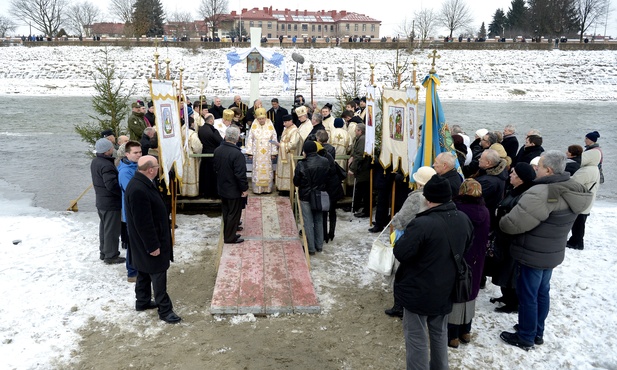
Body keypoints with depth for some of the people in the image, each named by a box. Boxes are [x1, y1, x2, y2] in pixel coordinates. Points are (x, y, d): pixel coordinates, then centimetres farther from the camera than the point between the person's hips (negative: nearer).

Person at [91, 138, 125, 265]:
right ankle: (111, 256, 10)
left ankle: (103, 252, 32)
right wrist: (124, 193, -16)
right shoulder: (106, 165, -25)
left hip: (101, 201, 10)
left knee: (104, 226, 20)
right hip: (111, 203, -10)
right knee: (112, 229, 1)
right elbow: (111, 185, -28)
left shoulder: (95, 161, 7)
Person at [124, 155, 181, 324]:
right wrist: (153, 246, -21)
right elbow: (143, 222, -28)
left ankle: (143, 302, 37)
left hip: (146, 240, 10)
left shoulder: (143, 183, 3)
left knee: (145, 271, 22)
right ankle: (165, 310, 12)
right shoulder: (138, 190, -31)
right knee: (158, 274, 1)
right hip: (148, 241, -10)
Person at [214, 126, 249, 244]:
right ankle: (230, 237, 15)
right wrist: (245, 189, -13)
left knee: (226, 212, 20)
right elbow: (240, 174, -24)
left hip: (222, 188, 7)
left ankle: (227, 233, 33)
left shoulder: (217, 150, -2)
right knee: (234, 213, 6)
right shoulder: (237, 154, -26)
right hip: (234, 190, -7)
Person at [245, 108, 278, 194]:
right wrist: (249, 152, -3)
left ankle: (268, 188, 16)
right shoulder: (254, 126, -3)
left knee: (268, 170, 6)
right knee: (257, 170, 3)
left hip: (267, 153, 1)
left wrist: (274, 153, -3)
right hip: (257, 153, 0)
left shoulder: (270, 126, -3)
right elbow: (250, 139, 1)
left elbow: (274, 140, 0)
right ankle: (257, 189, 11)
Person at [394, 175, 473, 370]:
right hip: (445, 290, 7)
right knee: (439, 333, 24)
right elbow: (466, 247, 13)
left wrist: (404, 237, -5)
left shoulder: (422, 224, -29)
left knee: (416, 337, 8)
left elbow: (400, 253, -24)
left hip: (418, 291, -7)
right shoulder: (464, 220, -4)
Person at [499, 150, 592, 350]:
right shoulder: (573, 190, 2)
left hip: (533, 255, -9)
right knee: (542, 292, 22)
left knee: (527, 295, 7)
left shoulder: (541, 193, -29)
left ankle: (525, 338, 21)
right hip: (552, 252, 9)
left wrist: (502, 222, -8)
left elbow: (513, 223, -29)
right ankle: (537, 332, 37)